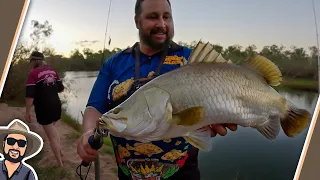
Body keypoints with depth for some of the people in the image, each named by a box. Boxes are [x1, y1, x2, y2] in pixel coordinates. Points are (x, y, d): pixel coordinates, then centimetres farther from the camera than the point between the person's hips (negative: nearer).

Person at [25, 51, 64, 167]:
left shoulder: (33, 74, -12)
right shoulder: (52, 71, 7)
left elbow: (30, 95, -16)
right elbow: (61, 88, 13)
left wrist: (27, 112, -8)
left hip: (44, 108, -6)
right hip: (56, 105, 6)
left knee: (52, 136, 4)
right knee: (52, 128, 30)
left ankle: (60, 164, 13)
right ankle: (60, 151, 34)